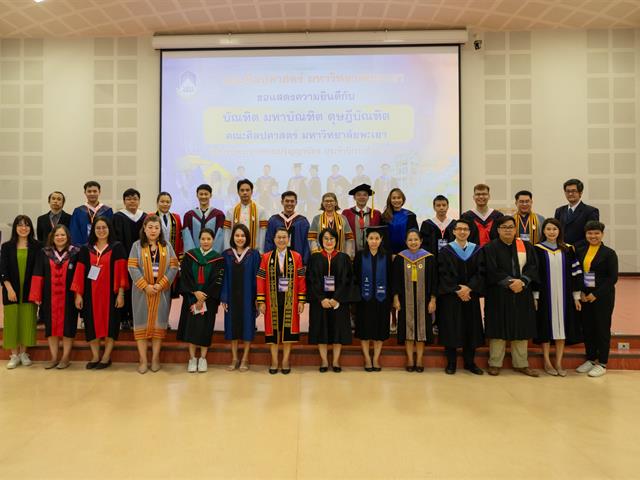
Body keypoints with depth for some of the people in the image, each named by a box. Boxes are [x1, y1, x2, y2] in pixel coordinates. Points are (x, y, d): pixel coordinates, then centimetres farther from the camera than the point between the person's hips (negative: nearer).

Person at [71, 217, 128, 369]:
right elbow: (80, 272, 5)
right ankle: (95, 356, 16)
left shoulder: (117, 247, -1)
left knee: (110, 322, 1)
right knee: (92, 323, 5)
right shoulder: (86, 249, 7)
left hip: (110, 292, -3)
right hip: (91, 293, 3)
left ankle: (106, 357, 11)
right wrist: (78, 294, -1)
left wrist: (121, 294, -11)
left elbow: (121, 271, -5)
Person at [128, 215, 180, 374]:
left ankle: (155, 358, 13)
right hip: (142, 291, -1)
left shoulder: (167, 246, 5)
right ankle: (143, 359, 8)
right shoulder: (137, 245, 1)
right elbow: (132, 267, -6)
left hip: (162, 291, 1)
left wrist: (161, 284, -13)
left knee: (158, 322, 4)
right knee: (142, 323, 2)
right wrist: (145, 286, -15)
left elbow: (174, 267, -2)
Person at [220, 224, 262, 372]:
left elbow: (257, 277, -3)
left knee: (247, 325, 4)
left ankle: (245, 359, 16)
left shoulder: (254, 254, -1)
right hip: (232, 296, 2)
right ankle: (234, 358, 19)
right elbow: (224, 277, 3)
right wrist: (223, 298, -4)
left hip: (248, 296, -2)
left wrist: (258, 298, -8)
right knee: (232, 325, 8)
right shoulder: (226, 254, 3)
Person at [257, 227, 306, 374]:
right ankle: (274, 361, 18)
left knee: (288, 329, 6)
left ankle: (286, 361, 18)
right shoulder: (266, 257, 2)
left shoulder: (296, 257, 1)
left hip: (290, 301, 0)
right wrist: (261, 301, -5)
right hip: (273, 300, 1)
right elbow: (261, 280, 0)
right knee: (273, 329, 6)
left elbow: (301, 279, 0)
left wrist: (301, 300, -4)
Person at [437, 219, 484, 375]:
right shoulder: (446, 250, 0)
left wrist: (468, 288, -14)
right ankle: (451, 363, 10)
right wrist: (457, 290, -15)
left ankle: (470, 362, 19)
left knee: (471, 329, 6)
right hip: (450, 296, -2)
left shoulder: (477, 250, 7)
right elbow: (443, 274, -6)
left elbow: (480, 273, 0)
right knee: (450, 329, 0)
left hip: (471, 296, 3)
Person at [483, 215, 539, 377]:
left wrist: (522, 281, -15)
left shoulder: (526, 246, 8)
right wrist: (509, 282, -18)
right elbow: (491, 270, -10)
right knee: (498, 328, 2)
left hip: (522, 293, 3)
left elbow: (533, 266, 0)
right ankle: (495, 363, 11)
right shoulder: (490, 248, -3)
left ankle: (521, 363, 19)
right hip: (498, 295, -3)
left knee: (521, 328, 8)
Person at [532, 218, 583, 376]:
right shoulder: (537, 249, -1)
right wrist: (534, 297, -9)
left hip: (563, 295, 2)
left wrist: (576, 297, 2)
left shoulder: (568, 249, 6)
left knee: (562, 326, 4)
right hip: (545, 295, -2)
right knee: (546, 326, 2)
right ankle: (547, 362, 14)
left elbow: (575, 273, 6)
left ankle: (559, 362, 15)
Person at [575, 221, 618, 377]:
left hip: (602, 297, -4)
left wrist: (596, 294, -16)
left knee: (602, 328, 4)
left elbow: (613, 278, -11)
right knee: (587, 328, 10)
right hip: (584, 296, 4)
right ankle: (590, 359, 24)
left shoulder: (609, 253, -7)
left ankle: (602, 364, 14)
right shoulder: (580, 251, 6)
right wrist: (580, 292, -5)